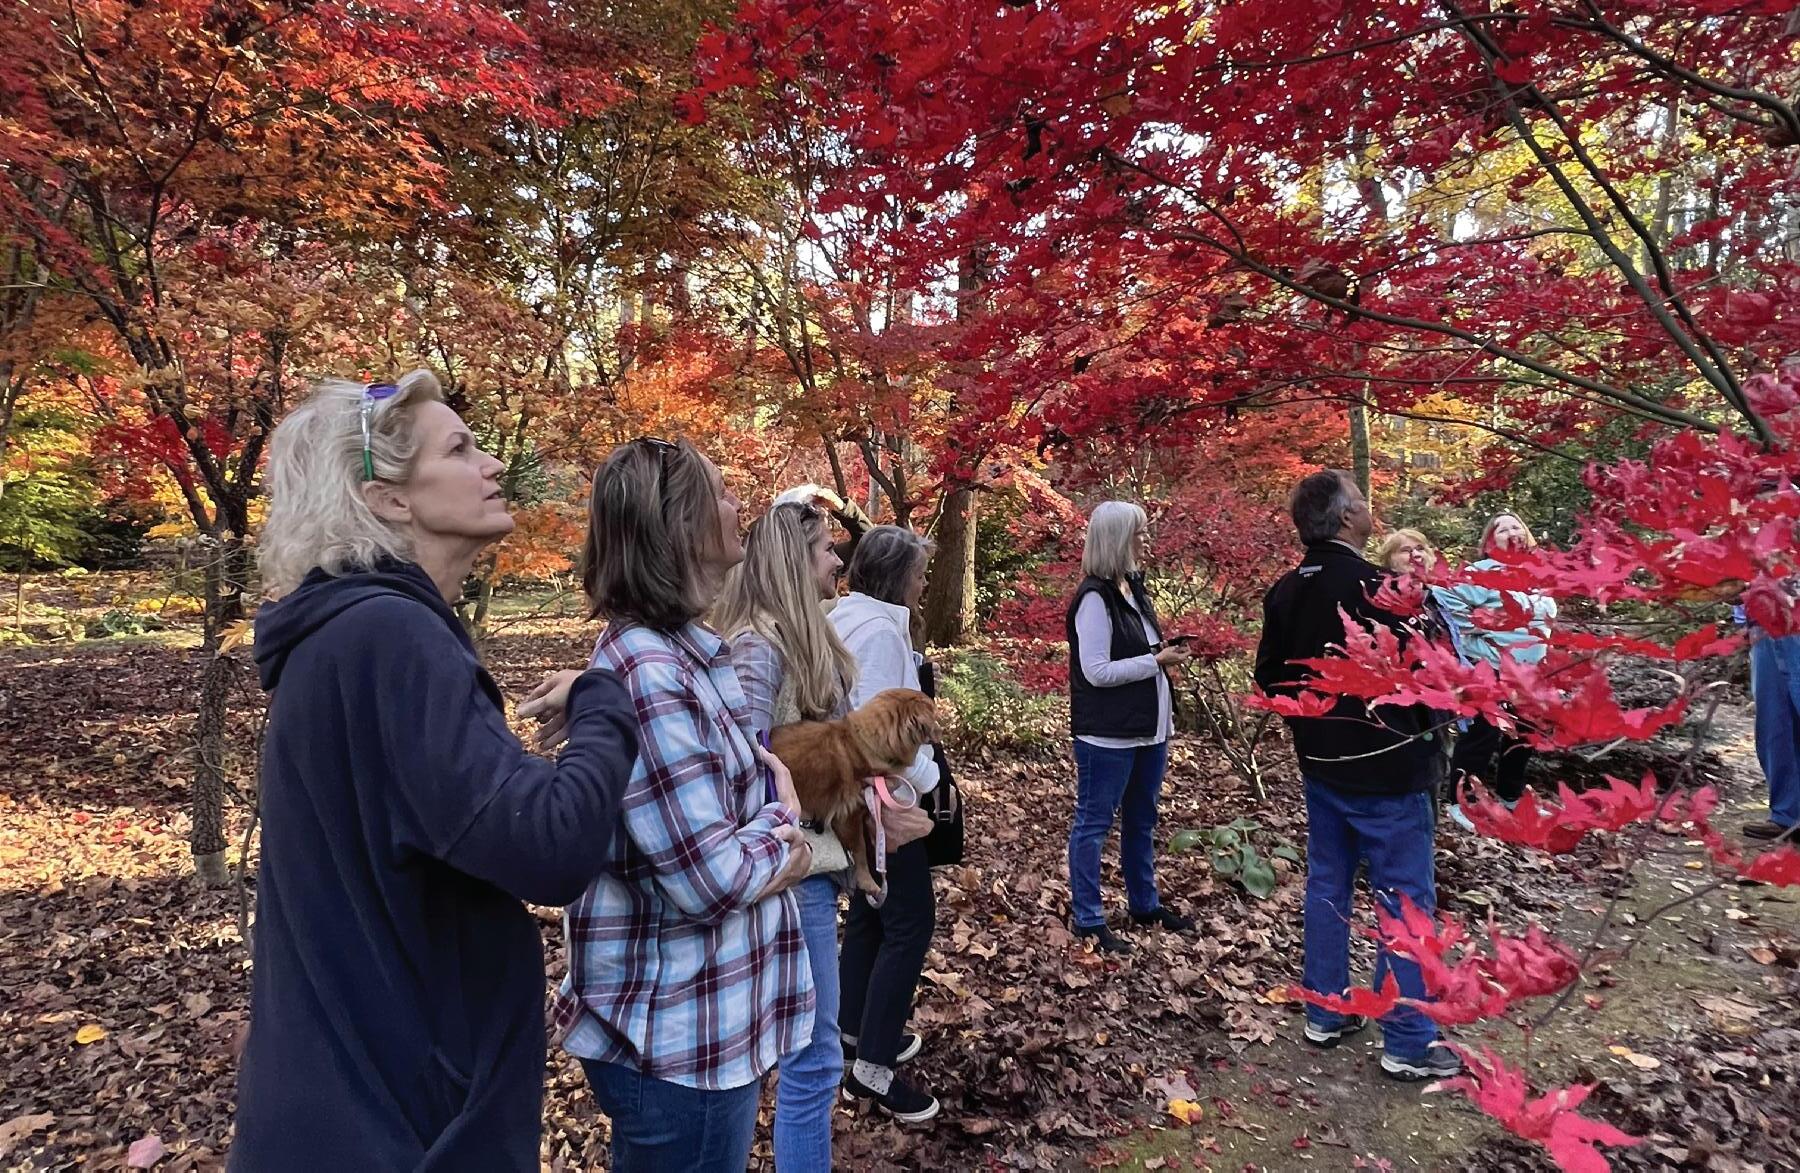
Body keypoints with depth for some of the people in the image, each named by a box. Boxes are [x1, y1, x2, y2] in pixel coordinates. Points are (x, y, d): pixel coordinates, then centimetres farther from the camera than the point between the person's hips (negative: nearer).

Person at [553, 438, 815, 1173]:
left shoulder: (689, 652, 4)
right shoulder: (647, 673, -26)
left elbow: (744, 787, 14)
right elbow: (713, 880, -27)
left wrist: (772, 831, -8)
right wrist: (783, 827, -8)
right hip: (680, 1038, -9)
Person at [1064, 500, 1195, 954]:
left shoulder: (1133, 588, 10)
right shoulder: (1095, 598, -17)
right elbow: (1097, 671, -21)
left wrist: (1165, 654, 4)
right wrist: (1158, 661, -18)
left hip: (1148, 728, 9)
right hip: (1108, 734, -9)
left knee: (1142, 819, 20)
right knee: (1094, 822, 3)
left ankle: (1144, 903, 35)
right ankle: (1088, 919, 13)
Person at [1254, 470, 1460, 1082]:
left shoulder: (1285, 593, 1)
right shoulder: (1374, 587, -21)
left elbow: (1269, 679, 7)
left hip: (1320, 765, 7)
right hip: (1385, 769, -7)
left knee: (1327, 887, 17)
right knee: (1405, 901, 5)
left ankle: (1325, 1014, 28)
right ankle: (1407, 1044, 14)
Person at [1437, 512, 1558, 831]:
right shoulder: (1482, 572, -15)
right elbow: (1446, 598, -23)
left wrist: (1542, 645, 16)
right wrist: (1474, 628, -19)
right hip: (1489, 670, -8)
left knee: (1524, 735, 17)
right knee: (1482, 734, -5)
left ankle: (1510, 796, 34)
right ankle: (1462, 801, 5)